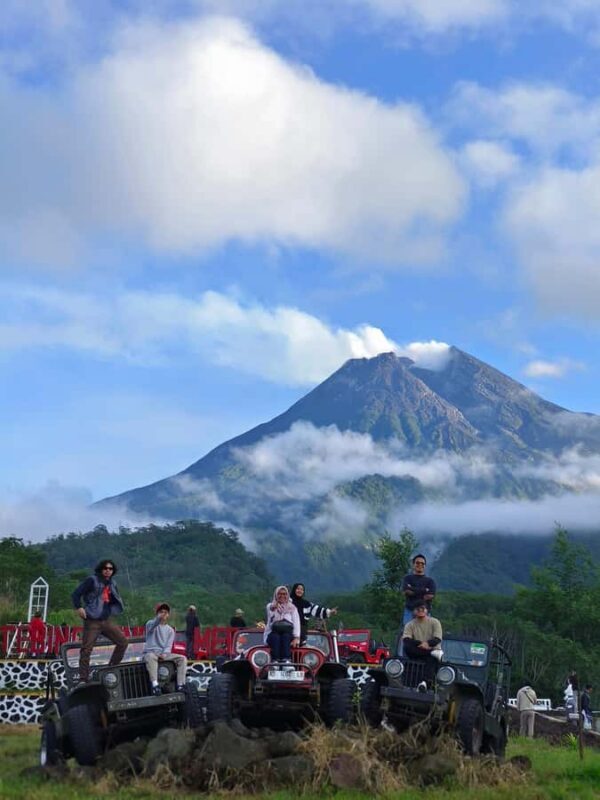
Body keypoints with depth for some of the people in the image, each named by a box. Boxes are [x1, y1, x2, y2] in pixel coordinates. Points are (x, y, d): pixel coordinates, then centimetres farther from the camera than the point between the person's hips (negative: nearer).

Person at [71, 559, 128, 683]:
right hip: (92, 621, -6)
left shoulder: (112, 583, 12)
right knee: (86, 650, -7)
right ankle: (83, 679, -2)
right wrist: (79, 608, -18)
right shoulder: (92, 580, -7)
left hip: (107, 621, 6)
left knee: (123, 642, 2)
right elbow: (76, 594, -9)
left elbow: (116, 601, 24)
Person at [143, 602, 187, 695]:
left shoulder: (170, 630, 15)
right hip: (150, 652, -4)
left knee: (182, 658, -17)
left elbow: (169, 645, 5)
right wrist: (159, 618, -46)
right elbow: (152, 625, -23)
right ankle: (155, 685, -50)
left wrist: (164, 654, -18)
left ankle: (180, 685, -25)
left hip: (164, 654, 4)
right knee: (150, 657, -40)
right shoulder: (150, 623, 4)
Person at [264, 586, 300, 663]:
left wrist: (296, 638, -11)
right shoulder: (270, 606, 17)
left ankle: (286, 661, -48)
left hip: (288, 634, 0)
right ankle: (275, 661, -47)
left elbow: (296, 623, 4)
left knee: (286, 636, -33)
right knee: (275, 637, -33)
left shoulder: (292, 608, 17)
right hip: (273, 633, 0)